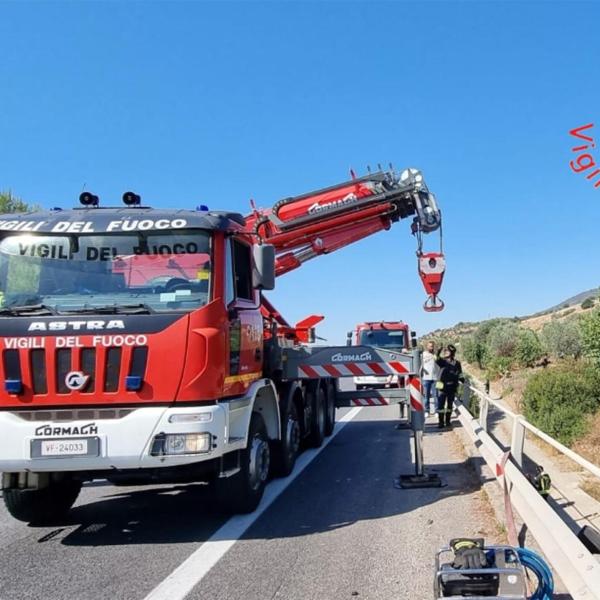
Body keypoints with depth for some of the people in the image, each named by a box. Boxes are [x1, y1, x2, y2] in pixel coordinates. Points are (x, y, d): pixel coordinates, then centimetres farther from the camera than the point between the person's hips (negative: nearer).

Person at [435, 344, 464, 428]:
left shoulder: (457, 363, 4)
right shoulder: (443, 361, -1)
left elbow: (459, 373, 8)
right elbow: (437, 360, -23)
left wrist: (462, 379, -9)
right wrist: (437, 355, -43)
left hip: (452, 387, 2)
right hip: (442, 386, -2)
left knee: (450, 405, 12)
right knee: (440, 405, -4)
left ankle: (447, 421, 24)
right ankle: (441, 422, 3)